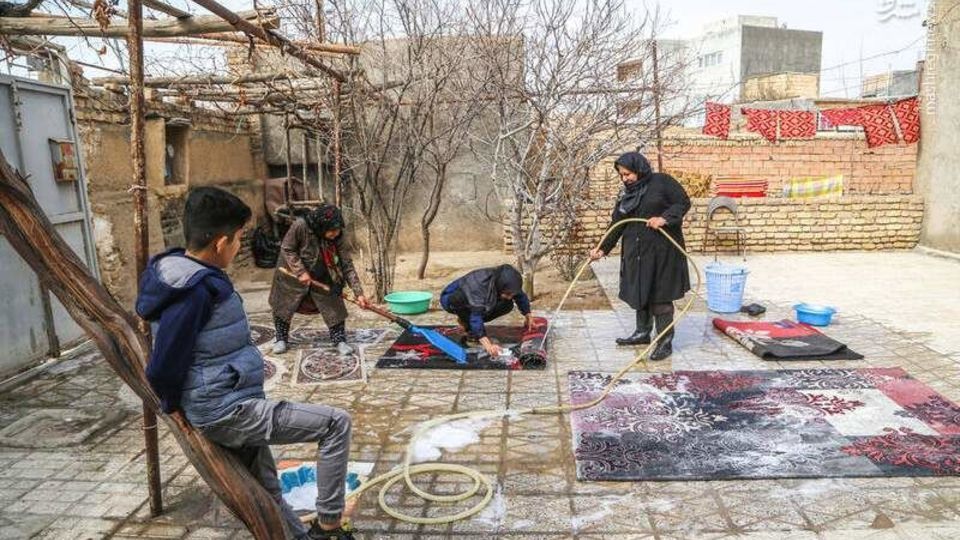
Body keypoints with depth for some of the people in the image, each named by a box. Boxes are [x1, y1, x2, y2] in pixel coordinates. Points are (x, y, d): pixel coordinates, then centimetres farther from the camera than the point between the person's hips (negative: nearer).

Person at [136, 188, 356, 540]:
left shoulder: (189, 276, 6)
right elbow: (163, 367, -20)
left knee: (266, 491, 23)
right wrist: (172, 407, -1)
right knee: (336, 423, -8)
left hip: (232, 410, 10)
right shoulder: (196, 289, -24)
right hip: (228, 413, -10)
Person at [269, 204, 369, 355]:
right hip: (292, 273, -2)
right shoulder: (300, 225, -34)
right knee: (283, 306, 9)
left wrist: (358, 293, -25)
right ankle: (281, 339, 30)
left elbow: (347, 266, -21)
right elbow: (286, 249, -20)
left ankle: (340, 340, 10)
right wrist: (301, 271, -28)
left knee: (334, 306, -4)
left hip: (322, 276, 2)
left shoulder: (337, 237, -24)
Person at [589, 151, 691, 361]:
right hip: (635, 251, 6)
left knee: (660, 295, -4)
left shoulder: (662, 181, -5)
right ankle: (643, 332, 29)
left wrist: (664, 218, -22)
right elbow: (617, 224, 10)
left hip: (661, 250, -6)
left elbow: (683, 202, -6)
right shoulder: (625, 193, 11)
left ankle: (665, 341, 3)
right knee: (639, 292, 13)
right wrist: (603, 248, 1)